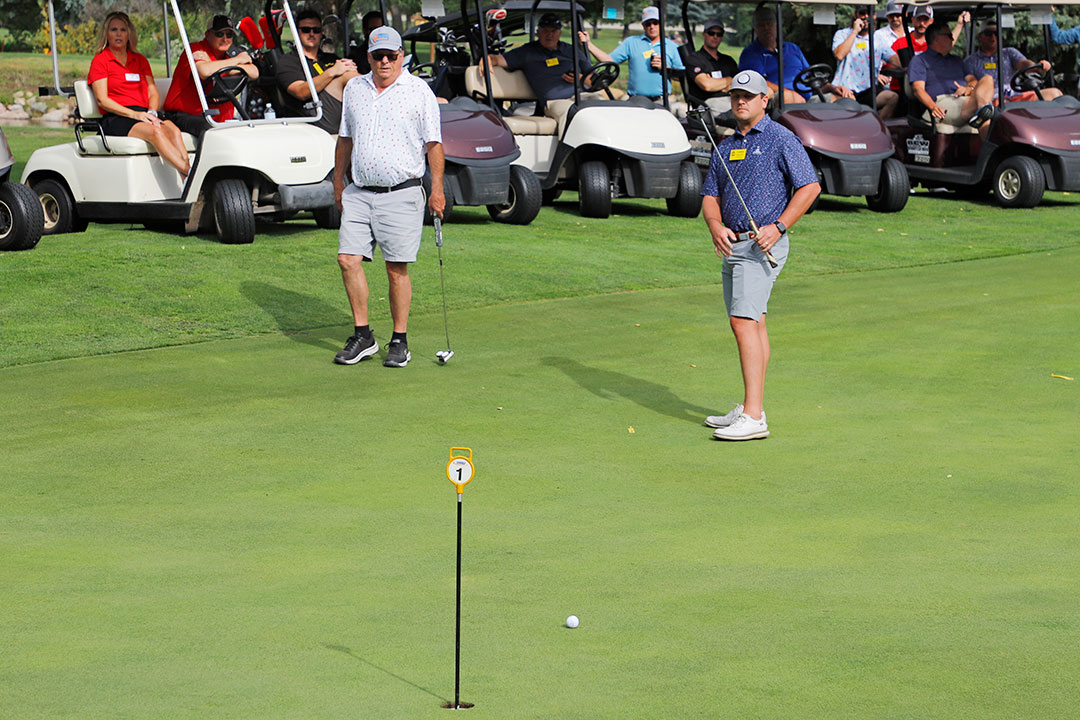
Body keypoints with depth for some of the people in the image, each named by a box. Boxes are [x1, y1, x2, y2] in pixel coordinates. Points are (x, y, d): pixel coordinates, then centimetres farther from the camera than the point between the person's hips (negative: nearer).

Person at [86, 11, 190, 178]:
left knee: (172, 130, -29)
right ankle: (191, 173, -48)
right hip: (115, 119, -4)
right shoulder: (99, 61, 6)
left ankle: (187, 180, -47)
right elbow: (102, 100, -4)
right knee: (155, 131, -35)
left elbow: (152, 92, 17)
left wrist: (151, 112, -7)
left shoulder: (140, 60, 22)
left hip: (143, 116, 5)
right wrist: (134, 114, -15)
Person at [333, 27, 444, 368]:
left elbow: (433, 143, -3)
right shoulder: (354, 88, 11)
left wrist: (437, 189, -8)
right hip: (358, 193, 4)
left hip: (400, 195, -4)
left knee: (397, 270, -2)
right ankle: (363, 336, 7)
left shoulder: (419, 91, -3)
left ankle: (400, 341, 9)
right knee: (348, 260, -4)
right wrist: (338, 180, 17)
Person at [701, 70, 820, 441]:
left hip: (762, 245, -8)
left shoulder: (780, 139, -6)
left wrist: (778, 226, -18)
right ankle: (750, 409, 17)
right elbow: (710, 195, 13)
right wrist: (716, 226, -8)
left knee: (744, 322, -17)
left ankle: (753, 417, -21)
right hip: (733, 244, 8)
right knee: (754, 324, 12)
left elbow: (809, 187, -10)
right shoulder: (725, 146, 16)